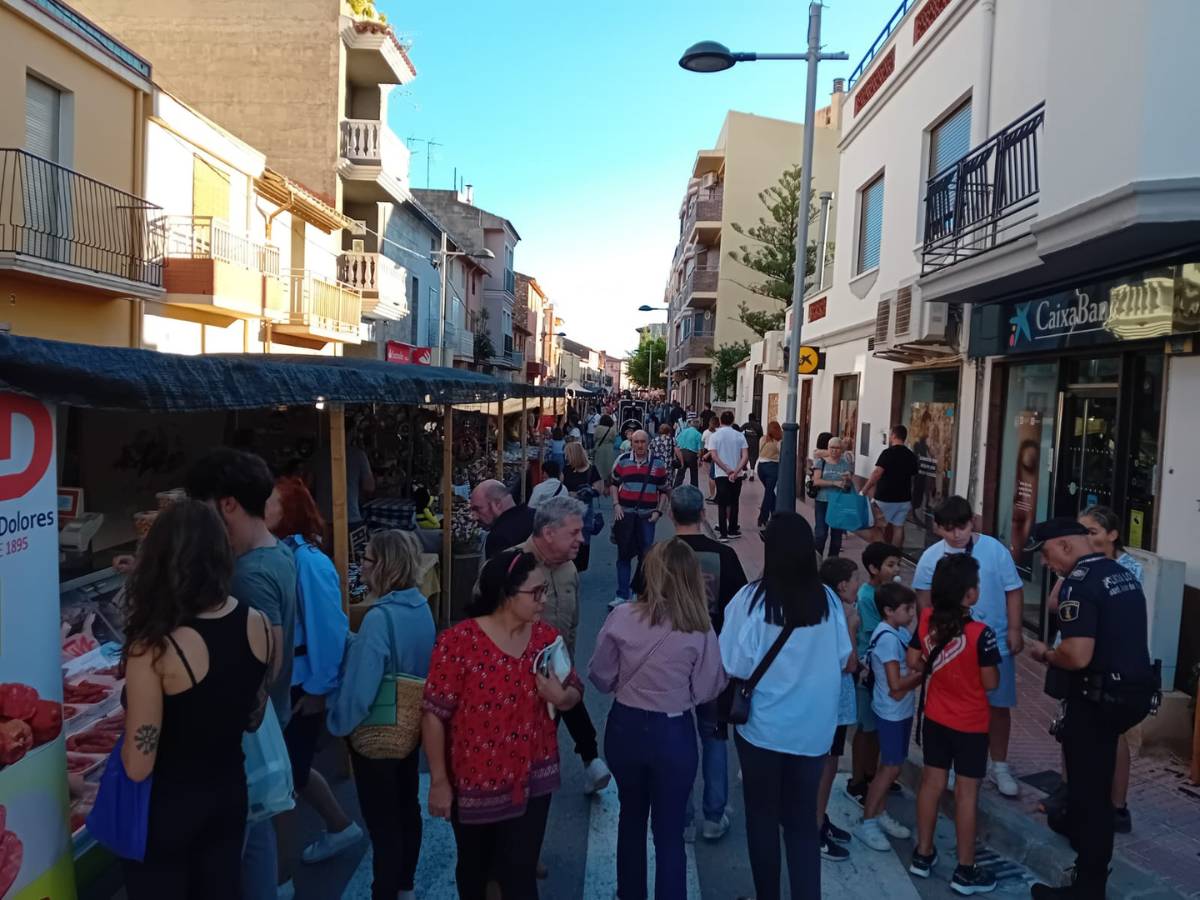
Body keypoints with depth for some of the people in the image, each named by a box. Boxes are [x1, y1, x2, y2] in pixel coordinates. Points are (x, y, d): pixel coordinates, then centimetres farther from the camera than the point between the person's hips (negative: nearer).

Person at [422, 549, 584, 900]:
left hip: (532, 778, 2)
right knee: (474, 866, 21)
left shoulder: (547, 637, -6)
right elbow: (434, 715, -15)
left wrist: (561, 697, -19)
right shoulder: (458, 641, -21)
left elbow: (575, 692, 4)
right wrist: (439, 781, -11)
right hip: (474, 781, -2)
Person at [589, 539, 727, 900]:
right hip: (673, 734, -2)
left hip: (624, 727, 3)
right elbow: (706, 691, -7)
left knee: (631, 817, 25)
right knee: (669, 831, 13)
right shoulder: (700, 630, -15)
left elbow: (600, 675, -2)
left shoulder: (622, 617, -13)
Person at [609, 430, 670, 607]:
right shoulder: (623, 460, 1)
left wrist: (658, 511, -2)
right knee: (623, 555, 4)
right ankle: (622, 595, 10)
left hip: (647, 516, 0)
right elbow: (614, 483, 11)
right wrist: (616, 505, 0)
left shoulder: (657, 464, 2)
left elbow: (664, 490, 9)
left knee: (646, 555, 6)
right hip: (625, 514, 0)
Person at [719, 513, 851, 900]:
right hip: (813, 728, 2)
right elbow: (841, 660, 3)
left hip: (762, 726, -2)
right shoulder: (828, 599, -9)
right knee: (803, 818, 17)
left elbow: (735, 667, -17)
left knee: (763, 816, 17)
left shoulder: (752, 598, -19)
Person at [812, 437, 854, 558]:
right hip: (822, 502, -2)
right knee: (820, 533, -5)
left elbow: (850, 485, 6)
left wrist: (847, 480, -17)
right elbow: (816, 481, -10)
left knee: (837, 534, 7)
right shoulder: (821, 462, 2)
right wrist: (835, 483, -19)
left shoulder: (846, 464, 7)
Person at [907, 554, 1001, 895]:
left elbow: (914, 663, 0)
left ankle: (922, 854, 29)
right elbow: (991, 683, -16)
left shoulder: (926, 620, -10)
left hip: (935, 718, 5)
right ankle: (965, 871, 18)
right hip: (970, 724, -5)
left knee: (931, 782, 16)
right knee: (966, 792, 6)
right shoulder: (980, 634, -25)